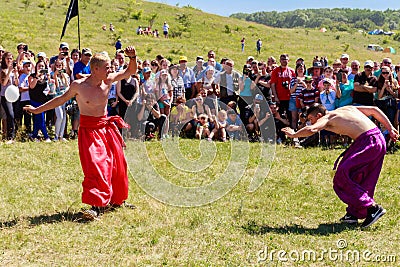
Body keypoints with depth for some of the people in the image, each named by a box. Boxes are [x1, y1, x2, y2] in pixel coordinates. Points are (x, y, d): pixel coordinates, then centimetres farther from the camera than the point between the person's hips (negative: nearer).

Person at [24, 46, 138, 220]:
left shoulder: (108, 80, -3)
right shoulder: (78, 85, -13)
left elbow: (131, 72, 9)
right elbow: (62, 99, 3)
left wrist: (132, 58, -11)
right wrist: (38, 110, 7)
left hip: (107, 127, 5)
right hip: (89, 129, -5)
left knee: (117, 164, 9)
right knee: (95, 165, -19)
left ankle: (116, 200, 27)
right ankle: (97, 205, -21)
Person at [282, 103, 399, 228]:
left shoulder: (327, 118, 1)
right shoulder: (347, 109, 23)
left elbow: (311, 130, -19)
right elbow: (374, 110, 21)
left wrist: (293, 134, -1)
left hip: (368, 142, -9)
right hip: (379, 140, 9)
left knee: (343, 176, -7)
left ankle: (372, 207, -7)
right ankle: (353, 213, 23)